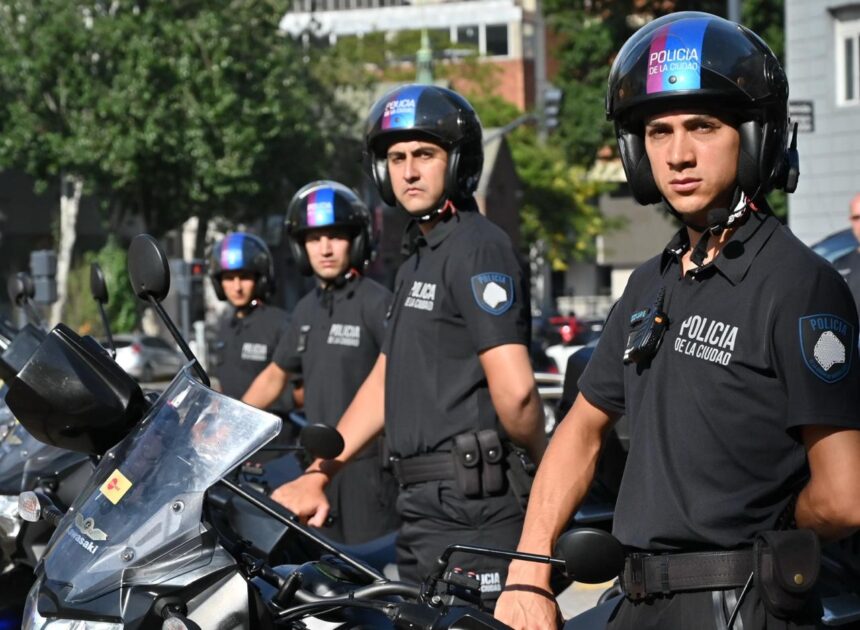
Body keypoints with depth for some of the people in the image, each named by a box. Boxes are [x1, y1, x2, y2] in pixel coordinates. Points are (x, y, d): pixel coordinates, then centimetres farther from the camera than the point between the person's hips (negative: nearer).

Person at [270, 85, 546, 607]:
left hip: (469, 512, -10)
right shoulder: (418, 263, 22)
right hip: (426, 506, 10)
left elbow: (514, 390, -19)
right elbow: (386, 382, 25)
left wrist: (545, 467, -3)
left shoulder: (478, 248, -10)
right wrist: (317, 475, 19)